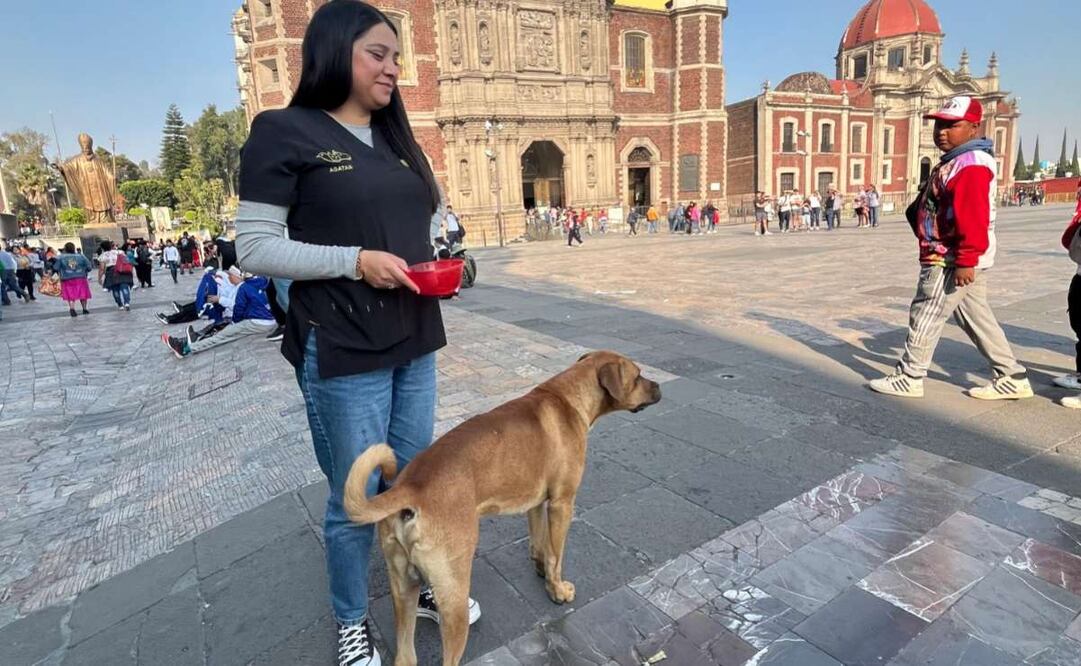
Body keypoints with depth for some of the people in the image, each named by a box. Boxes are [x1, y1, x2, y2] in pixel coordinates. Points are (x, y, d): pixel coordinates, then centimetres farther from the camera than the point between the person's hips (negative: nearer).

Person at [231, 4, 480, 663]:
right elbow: (255, 247, -10)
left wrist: (431, 264, 1)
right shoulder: (285, 132, -6)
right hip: (342, 353, -6)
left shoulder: (397, 139, 13)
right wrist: (356, 261, -20)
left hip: (415, 343, 6)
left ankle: (424, 586, 39)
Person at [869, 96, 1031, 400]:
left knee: (926, 315, -2)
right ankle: (1011, 378, 23)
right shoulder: (955, 161, 17)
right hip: (956, 258, 11)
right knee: (976, 316, 15)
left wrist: (965, 260, -26)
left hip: (952, 260, -11)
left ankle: (908, 378, 8)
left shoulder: (971, 165, -17)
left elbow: (973, 218, -25)